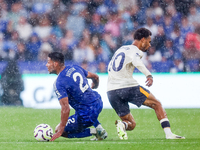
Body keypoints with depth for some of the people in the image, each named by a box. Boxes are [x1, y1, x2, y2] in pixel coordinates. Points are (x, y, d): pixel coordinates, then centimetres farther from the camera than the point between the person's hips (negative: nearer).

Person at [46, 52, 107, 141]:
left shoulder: (59, 83, -20)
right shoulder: (75, 68, 3)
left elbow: (66, 109, -26)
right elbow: (95, 77, 19)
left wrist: (60, 130, -20)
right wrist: (94, 86, 43)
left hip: (86, 115, -8)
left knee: (59, 130, 8)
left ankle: (95, 132, -2)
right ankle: (98, 127, 23)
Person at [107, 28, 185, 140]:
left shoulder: (121, 49, 23)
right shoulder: (134, 50, -3)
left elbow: (110, 67, 33)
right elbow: (137, 62, -27)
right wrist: (149, 75, -42)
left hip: (111, 91, 7)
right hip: (128, 86, -7)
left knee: (131, 124, 14)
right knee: (157, 104, 7)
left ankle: (122, 125, -20)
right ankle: (169, 134, -7)